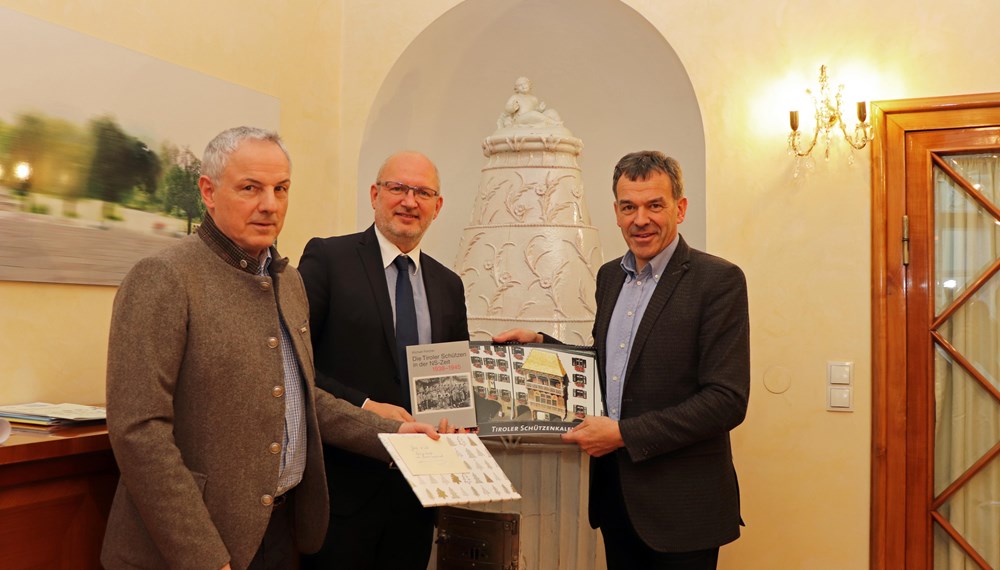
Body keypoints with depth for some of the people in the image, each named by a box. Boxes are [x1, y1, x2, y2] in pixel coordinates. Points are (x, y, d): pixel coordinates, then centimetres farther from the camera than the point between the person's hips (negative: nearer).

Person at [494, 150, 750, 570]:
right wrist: (539, 343, 5)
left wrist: (624, 434, -20)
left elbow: (727, 400, -18)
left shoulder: (719, 280, -13)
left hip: (680, 503, -6)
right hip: (613, 488, 6)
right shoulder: (609, 276, 8)